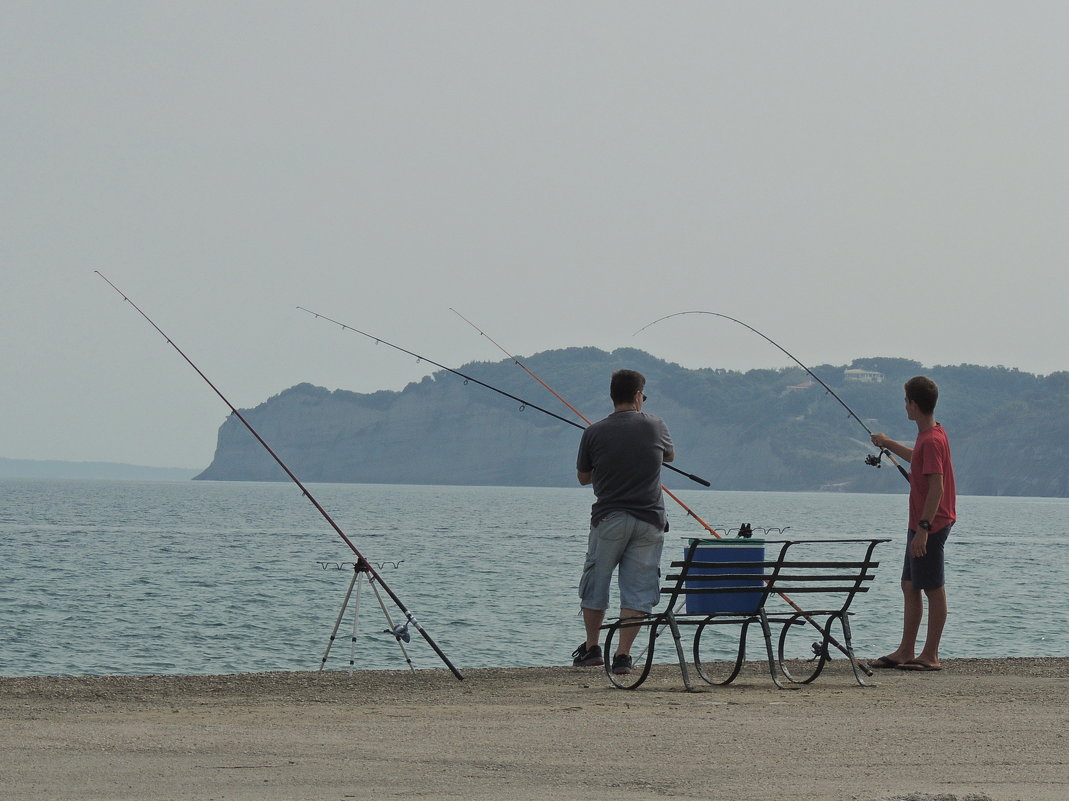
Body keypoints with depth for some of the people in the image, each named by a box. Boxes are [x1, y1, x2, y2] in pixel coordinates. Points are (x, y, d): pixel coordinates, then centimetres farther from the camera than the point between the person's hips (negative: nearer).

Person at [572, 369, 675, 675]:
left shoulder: (595, 433, -4)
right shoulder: (656, 426, 0)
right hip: (650, 519, 1)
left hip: (609, 517, -1)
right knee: (638, 589, 3)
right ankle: (623, 655, -2)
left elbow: (583, 477, 10)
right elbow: (670, 455, 22)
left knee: (595, 584, 15)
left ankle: (591, 648, 23)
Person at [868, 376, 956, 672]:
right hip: (920, 524, 10)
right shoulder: (927, 436, 12)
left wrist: (923, 528, -27)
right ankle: (906, 651, 19)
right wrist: (889, 444, 46)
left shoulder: (932, 440, -19)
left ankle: (930, 656, 0)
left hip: (931, 525, -10)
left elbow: (936, 488, -25)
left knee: (933, 590, -4)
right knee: (910, 586, 13)